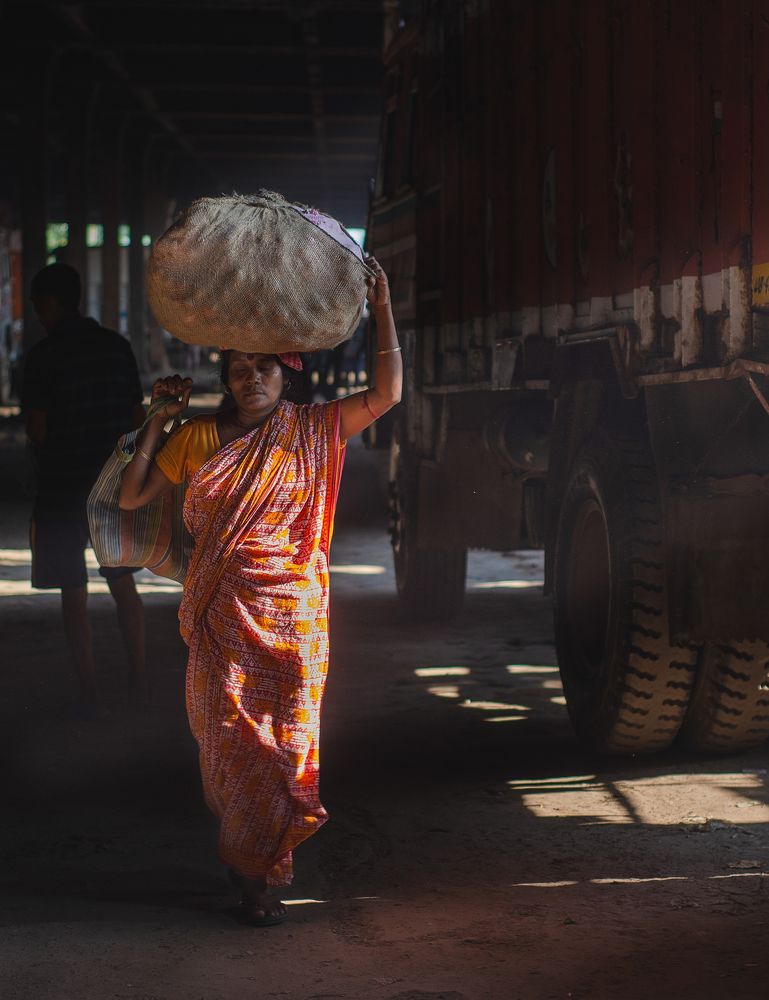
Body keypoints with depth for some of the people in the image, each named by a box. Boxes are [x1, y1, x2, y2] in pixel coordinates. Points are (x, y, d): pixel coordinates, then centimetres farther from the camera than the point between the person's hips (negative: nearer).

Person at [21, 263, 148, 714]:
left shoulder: (44, 356, -12)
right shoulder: (117, 346, 3)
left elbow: (37, 429, -10)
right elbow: (138, 416, 6)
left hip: (64, 486, -5)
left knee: (74, 592, 3)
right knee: (123, 583, 16)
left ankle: (91, 693, 5)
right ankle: (141, 680, 20)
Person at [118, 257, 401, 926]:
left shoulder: (312, 430, 4)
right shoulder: (199, 438, 7)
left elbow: (388, 394, -4)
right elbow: (132, 496, 6)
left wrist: (382, 310, -10)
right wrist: (159, 419, 0)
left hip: (293, 612, -1)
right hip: (220, 614, 1)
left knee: (284, 737, 0)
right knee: (229, 734, 0)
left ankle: (261, 872, 11)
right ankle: (255, 869, 12)